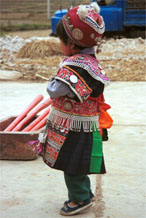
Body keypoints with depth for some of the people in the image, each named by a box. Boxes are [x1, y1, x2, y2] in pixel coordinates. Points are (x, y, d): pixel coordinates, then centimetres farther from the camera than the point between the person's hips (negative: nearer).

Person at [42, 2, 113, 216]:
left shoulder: (75, 65, -26)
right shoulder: (90, 60, 5)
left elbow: (54, 90, -28)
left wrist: (53, 80, -7)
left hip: (74, 129, -10)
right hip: (80, 126, 10)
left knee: (72, 166, 6)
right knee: (76, 165, 22)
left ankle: (80, 199, 20)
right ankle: (85, 194, 35)